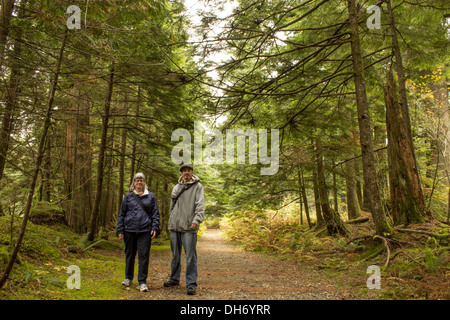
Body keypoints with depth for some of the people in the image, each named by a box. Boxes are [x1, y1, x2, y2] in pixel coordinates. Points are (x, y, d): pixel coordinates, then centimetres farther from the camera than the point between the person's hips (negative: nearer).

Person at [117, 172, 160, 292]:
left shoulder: (151, 197, 9)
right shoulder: (128, 196, 10)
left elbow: (155, 214, 10)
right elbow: (122, 214, 11)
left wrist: (155, 228, -2)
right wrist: (120, 230, 5)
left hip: (145, 231, -1)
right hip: (130, 230, 1)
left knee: (144, 255, -3)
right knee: (129, 254, 12)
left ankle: (142, 282, 5)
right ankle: (128, 278, 29)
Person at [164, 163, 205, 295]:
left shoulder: (197, 186, 1)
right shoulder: (176, 187, 16)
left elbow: (200, 205, -10)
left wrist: (197, 220, -24)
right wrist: (170, 224, 18)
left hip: (189, 228, -5)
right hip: (175, 227, 6)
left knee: (190, 257, -5)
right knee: (175, 255, 15)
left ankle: (191, 284, 2)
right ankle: (174, 278, 30)